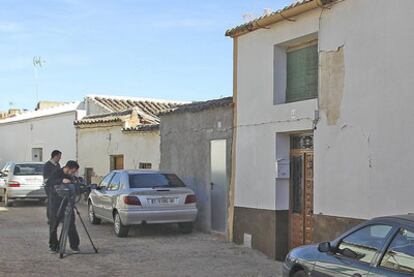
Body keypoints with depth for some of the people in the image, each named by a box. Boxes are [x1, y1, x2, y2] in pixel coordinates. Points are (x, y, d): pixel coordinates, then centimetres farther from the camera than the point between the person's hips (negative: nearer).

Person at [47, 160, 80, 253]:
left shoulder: (70, 176, 5)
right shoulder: (57, 173, -11)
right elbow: (49, 182, -28)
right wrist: (62, 181, -39)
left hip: (67, 203, 4)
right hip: (55, 203, -4)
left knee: (71, 224, -2)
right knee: (54, 225, 4)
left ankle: (74, 245, 3)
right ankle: (53, 246, 16)